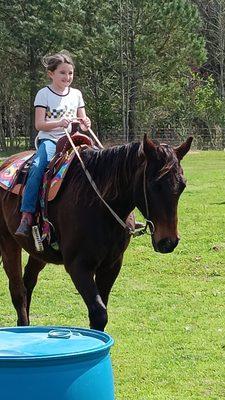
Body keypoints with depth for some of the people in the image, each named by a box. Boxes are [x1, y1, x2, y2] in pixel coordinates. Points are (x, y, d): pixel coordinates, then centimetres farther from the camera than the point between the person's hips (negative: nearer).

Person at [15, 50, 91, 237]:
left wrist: (85, 124, -7)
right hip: (49, 139, -4)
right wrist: (59, 123, -23)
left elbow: (82, 121, 18)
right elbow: (39, 124, -6)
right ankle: (27, 214, -35)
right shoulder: (44, 94, 2)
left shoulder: (76, 94, 14)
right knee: (38, 166, -33)